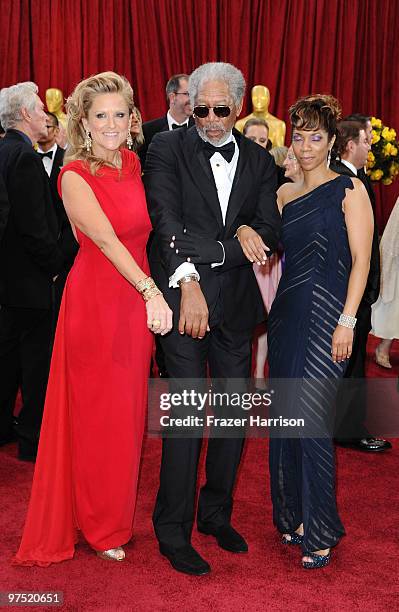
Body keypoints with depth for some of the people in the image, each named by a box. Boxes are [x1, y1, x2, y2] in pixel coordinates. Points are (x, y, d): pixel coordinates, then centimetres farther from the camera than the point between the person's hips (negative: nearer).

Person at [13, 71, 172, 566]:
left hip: (136, 299, 6)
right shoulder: (75, 175, -12)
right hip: (95, 300, -5)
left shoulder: (133, 162, 7)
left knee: (127, 410, 15)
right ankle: (99, 524, 26)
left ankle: (116, 510, 34)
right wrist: (151, 291, -34)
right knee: (96, 412, 7)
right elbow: (107, 239, -24)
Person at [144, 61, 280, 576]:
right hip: (182, 299, -4)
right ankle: (173, 532, 13)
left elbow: (270, 234, -1)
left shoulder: (258, 161, 9)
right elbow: (167, 220, -15)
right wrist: (189, 281, -27)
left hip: (236, 304, 5)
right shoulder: (167, 149, -2)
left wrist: (203, 254, -15)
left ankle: (216, 514, 32)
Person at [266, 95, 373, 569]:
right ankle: (294, 514, 25)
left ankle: (321, 532, 7)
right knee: (286, 416, 9)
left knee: (310, 418, -7)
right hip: (286, 315, 6)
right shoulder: (284, 193, 13)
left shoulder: (349, 190, -2)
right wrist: (269, 311, 6)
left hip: (326, 317, -6)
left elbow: (361, 260, -7)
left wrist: (347, 321, -14)